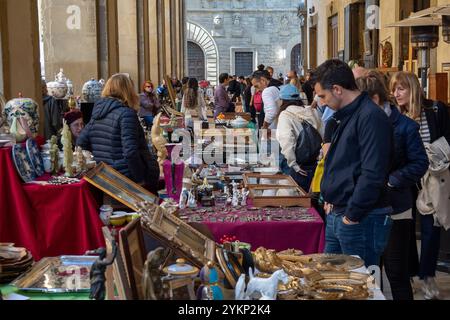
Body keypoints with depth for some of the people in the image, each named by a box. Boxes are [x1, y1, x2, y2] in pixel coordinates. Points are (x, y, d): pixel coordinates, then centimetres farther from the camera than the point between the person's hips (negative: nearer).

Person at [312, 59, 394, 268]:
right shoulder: (347, 116, 15)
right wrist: (331, 200, 14)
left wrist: (352, 215, -18)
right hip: (336, 216, 10)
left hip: (361, 220, -10)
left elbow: (373, 174, -23)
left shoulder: (371, 117, -17)